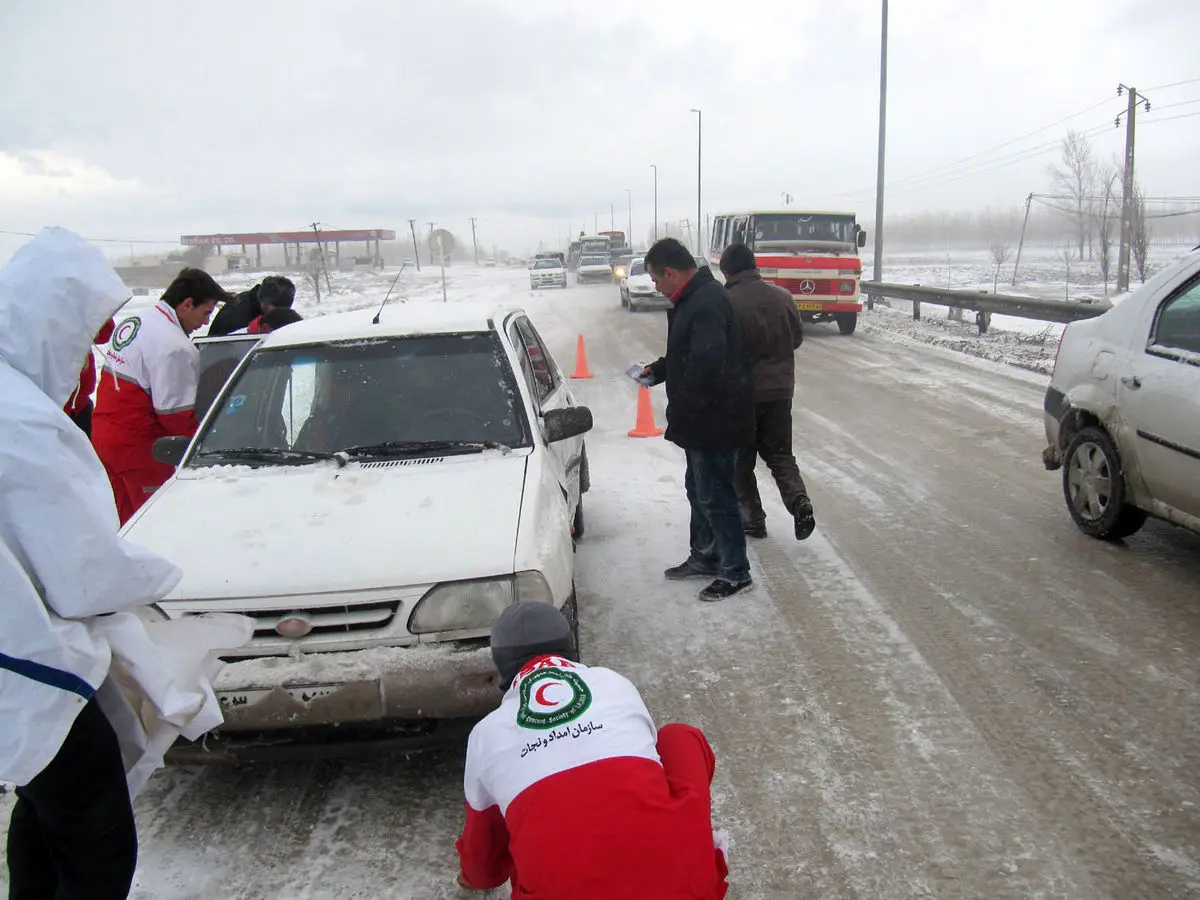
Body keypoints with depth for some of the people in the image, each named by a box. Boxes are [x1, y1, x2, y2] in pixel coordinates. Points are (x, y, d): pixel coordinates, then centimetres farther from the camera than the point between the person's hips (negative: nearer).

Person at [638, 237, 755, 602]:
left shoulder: (706, 303, -23)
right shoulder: (696, 298, 12)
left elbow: (705, 364, -31)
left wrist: (679, 412, -22)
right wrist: (658, 370, 16)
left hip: (716, 420, -11)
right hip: (705, 420, 11)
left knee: (716, 496, -1)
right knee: (699, 488, 21)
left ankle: (736, 573, 12)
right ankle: (705, 557, 36)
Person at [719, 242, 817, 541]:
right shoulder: (783, 297, 0)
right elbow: (797, 338, 11)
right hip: (780, 390, 4)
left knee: (741, 461, 12)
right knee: (780, 455, 15)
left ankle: (752, 518, 15)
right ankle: (800, 504, -6)